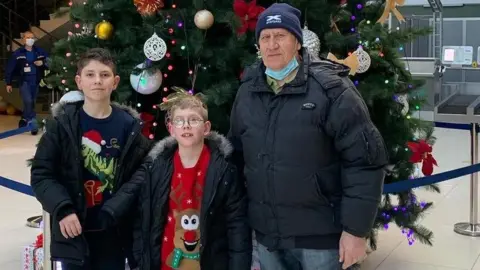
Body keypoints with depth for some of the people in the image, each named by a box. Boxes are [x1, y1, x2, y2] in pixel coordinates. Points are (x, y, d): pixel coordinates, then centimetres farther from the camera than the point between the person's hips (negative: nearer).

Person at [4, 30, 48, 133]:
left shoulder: (40, 51, 1)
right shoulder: (18, 53, -6)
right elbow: (9, 68, -3)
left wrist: (43, 62, -15)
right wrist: (8, 83, -2)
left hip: (36, 82, 3)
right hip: (24, 81, -3)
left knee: (32, 103, 12)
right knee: (28, 101, -19)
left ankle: (25, 120, 33)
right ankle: (33, 123, -12)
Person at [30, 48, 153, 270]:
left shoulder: (129, 125, 1)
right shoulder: (62, 123, -2)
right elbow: (41, 174, -3)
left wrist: (114, 210, -14)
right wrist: (62, 209, -17)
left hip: (114, 231, 1)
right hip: (73, 231, -1)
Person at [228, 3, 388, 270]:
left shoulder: (330, 88, -12)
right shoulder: (247, 92, 6)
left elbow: (365, 161, -13)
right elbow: (237, 155, 14)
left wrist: (356, 229, -14)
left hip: (320, 235, -5)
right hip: (266, 235, 5)